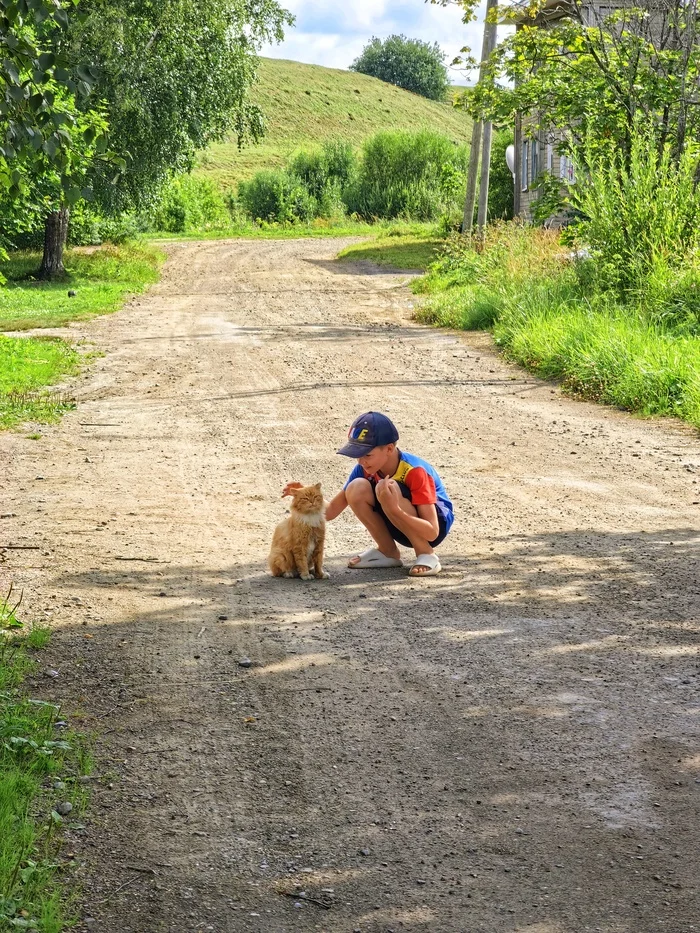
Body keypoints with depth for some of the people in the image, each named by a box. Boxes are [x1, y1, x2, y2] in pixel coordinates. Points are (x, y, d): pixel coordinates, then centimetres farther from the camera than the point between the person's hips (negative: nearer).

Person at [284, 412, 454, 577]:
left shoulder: (415, 471, -28)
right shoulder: (364, 469, -11)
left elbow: (432, 532, -33)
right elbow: (331, 511, -8)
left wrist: (394, 510, -47)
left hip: (438, 523, -6)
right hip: (404, 530, 6)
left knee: (386, 488, -32)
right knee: (357, 488, -19)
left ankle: (427, 555, -16)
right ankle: (388, 553, 0)